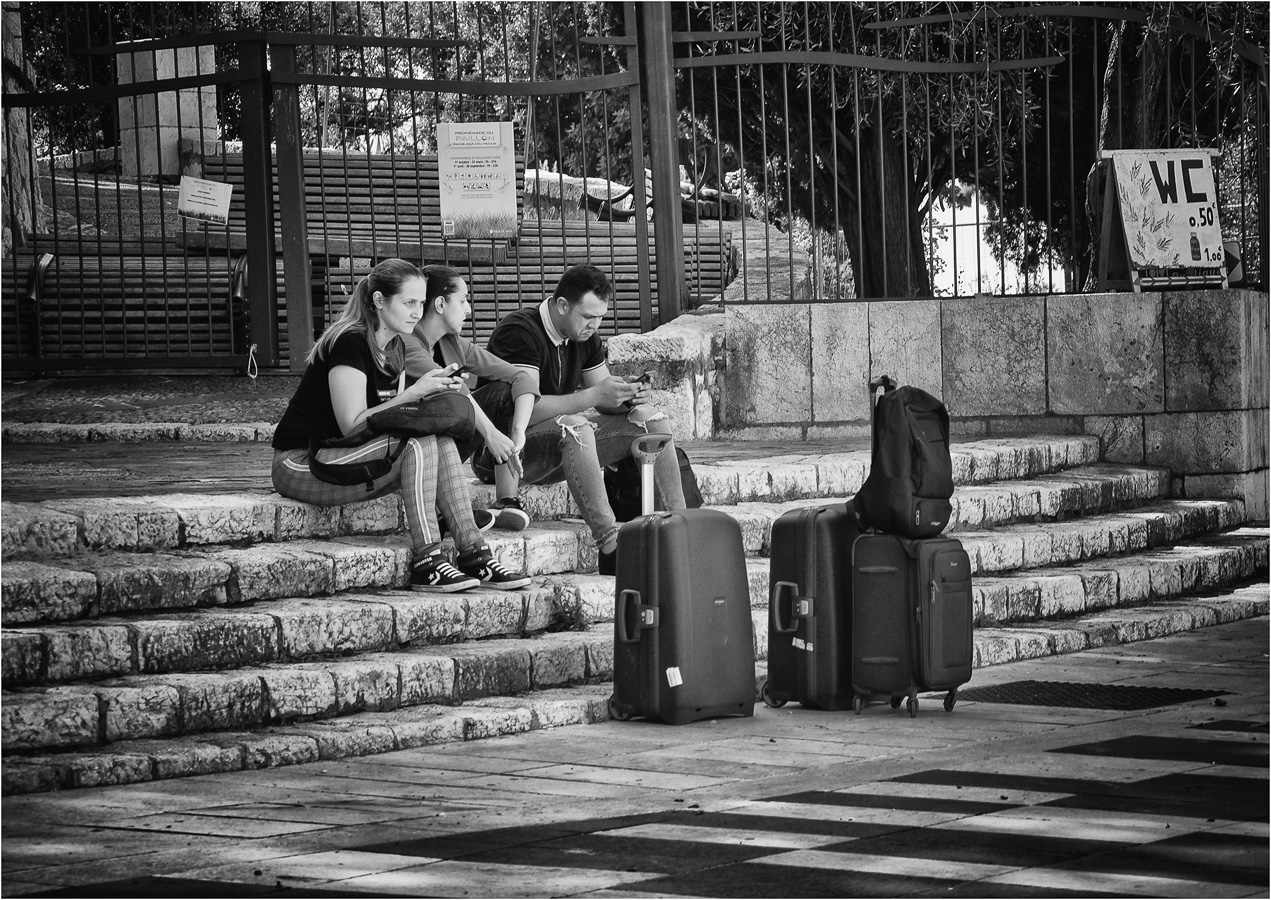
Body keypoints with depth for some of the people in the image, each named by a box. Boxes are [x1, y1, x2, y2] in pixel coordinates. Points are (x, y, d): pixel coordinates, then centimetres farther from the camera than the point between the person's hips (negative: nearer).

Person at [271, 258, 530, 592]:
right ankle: (426, 562, -27)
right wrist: (414, 392, -24)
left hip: (340, 459, 8)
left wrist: (434, 391, -10)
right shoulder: (350, 343, -17)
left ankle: (473, 553, -16)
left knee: (441, 439, -11)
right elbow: (352, 425, -22)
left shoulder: (395, 348, 10)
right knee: (418, 442, -25)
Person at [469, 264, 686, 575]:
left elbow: (606, 402, 9)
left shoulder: (585, 336, 7)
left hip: (562, 443, 9)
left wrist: (628, 396, -14)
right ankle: (610, 547, -42)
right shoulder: (520, 331, -20)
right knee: (576, 427, -38)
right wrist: (594, 395, -33)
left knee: (650, 418, -3)